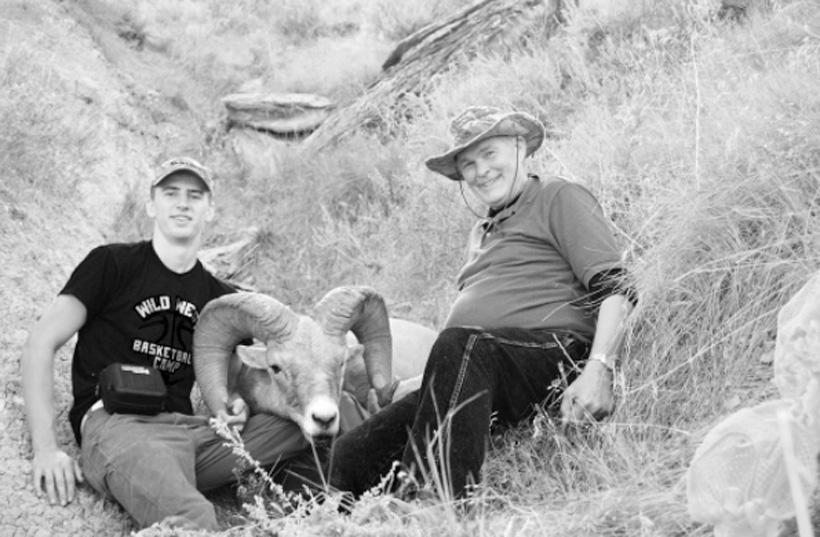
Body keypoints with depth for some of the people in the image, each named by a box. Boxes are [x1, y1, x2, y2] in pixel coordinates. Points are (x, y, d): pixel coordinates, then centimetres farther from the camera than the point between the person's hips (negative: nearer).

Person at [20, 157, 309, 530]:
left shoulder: (221, 299, 20)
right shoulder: (112, 264, 7)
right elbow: (40, 345, 2)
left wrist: (234, 407, 2)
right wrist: (45, 448, -11)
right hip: (115, 424, -6)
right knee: (191, 518, -41)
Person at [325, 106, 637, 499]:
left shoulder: (559, 198, 10)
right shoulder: (482, 230, 33)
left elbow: (616, 289, -3)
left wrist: (598, 369, -19)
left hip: (556, 349, -7)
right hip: (474, 376, 7)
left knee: (461, 346, -38)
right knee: (352, 454, -13)